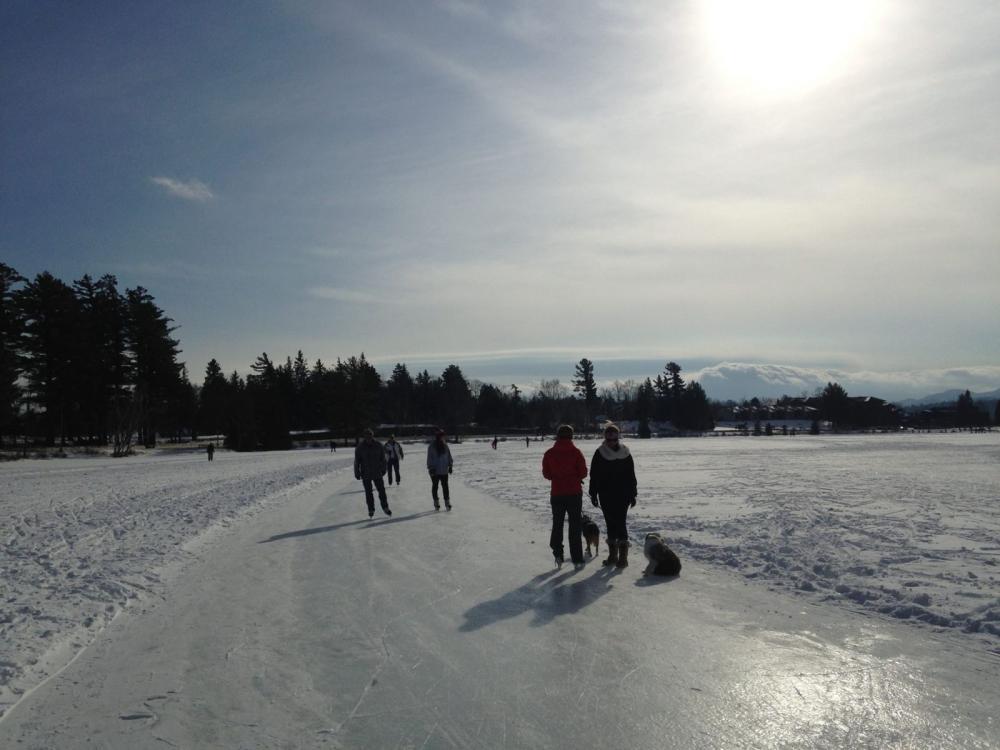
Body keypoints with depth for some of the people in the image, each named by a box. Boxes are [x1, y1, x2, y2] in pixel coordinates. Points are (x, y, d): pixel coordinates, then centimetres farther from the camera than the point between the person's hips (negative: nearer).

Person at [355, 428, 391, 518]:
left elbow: (383, 458, 5)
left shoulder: (378, 445, -6)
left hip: (377, 473, 1)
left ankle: (385, 508, 17)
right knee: (368, 493, 8)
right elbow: (357, 461, -5)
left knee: (382, 490, 3)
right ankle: (371, 509, 21)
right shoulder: (360, 447, -10)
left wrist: (383, 469, 9)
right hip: (365, 475, -1)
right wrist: (357, 473, -4)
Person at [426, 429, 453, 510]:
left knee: (445, 486, 2)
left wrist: (450, 466, 6)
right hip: (435, 471, -2)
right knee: (435, 486, 8)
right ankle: (436, 503, 16)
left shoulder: (445, 446, 5)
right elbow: (429, 458, -8)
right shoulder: (432, 447, -7)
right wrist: (431, 468, -13)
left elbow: (449, 457, 10)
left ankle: (447, 502, 7)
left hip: (444, 471, 3)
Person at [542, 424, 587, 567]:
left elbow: (546, 474, 1)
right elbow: (583, 472, -7)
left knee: (557, 523, 16)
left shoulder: (549, 453, -4)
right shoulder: (575, 452, -10)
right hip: (574, 493, -1)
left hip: (557, 493, 1)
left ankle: (557, 553, 5)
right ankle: (577, 558, 7)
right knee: (575, 525, 7)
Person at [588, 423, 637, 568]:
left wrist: (632, 495, 3)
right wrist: (594, 494, -1)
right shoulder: (600, 454, -2)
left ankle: (623, 557, -2)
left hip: (622, 495, -1)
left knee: (620, 523, -8)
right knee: (610, 523, 9)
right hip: (606, 496, 1)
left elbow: (631, 476, 4)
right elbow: (594, 476, 1)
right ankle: (613, 555, 19)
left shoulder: (625, 453, -1)